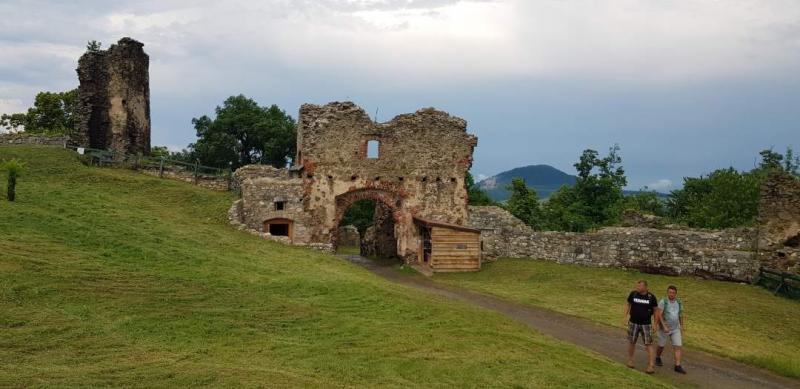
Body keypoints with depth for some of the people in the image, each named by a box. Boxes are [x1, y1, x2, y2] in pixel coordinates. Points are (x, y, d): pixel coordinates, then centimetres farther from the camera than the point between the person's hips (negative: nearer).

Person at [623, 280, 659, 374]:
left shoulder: (651, 297, -9)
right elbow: (628, 304, 8)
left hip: (646, 324, -2)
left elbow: (656, 310, 1)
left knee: (649, 345, -5)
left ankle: (651, 367, -3)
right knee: (631, 342, 13)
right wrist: (625, 316, -2)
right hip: (633, 323, 2)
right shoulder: (633, 294, -7)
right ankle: (630, 360, 34)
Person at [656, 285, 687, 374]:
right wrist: (664, 326, -32)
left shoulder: (679, 302, -2)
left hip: (675, 329, 4)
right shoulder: (663, 302, -17)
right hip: (664, 328, -4)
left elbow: (681, 315, 10)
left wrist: (681, 327, 14)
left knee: (678, 346, -6)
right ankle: (658, 358, 40)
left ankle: (678, 366, -6)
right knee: (661, 346, 13)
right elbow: (659, 315, -23)